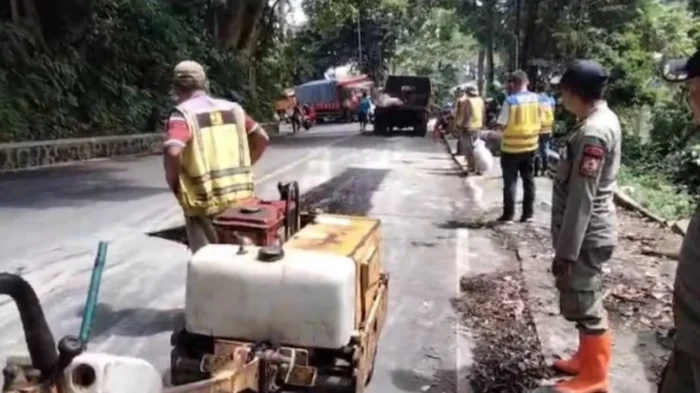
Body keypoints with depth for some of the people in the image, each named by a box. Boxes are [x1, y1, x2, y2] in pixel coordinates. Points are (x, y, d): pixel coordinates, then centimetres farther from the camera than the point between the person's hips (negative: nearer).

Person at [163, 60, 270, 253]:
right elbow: (262, 138, 14)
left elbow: (173, 152, -26)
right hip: (240, 196, 5)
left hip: (205, 203, -5)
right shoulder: (232, 108, 8)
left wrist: (173, 182, -9)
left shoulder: (182, 114, -9)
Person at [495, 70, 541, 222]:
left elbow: (501, 126, -15)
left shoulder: (510, 100, -16)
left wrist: (500, 128, 4)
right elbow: (538, 119, 9)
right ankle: (528, 213, 16)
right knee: (529, 179, 12)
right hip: (530, 145, 5)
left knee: (510, 181, 4)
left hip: (511, 147, -5)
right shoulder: (536, 98, 1)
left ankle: (508, 214, 8)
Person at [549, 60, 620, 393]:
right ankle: (586, 358, 37)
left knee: (584, 305, 3)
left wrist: (565, 251, -20)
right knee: (584, 302, 21)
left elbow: (582, 199, -25)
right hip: (589, 231, 10)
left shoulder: (592, 132, -24)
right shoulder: (604, 118, 7)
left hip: (586, 235, -10)